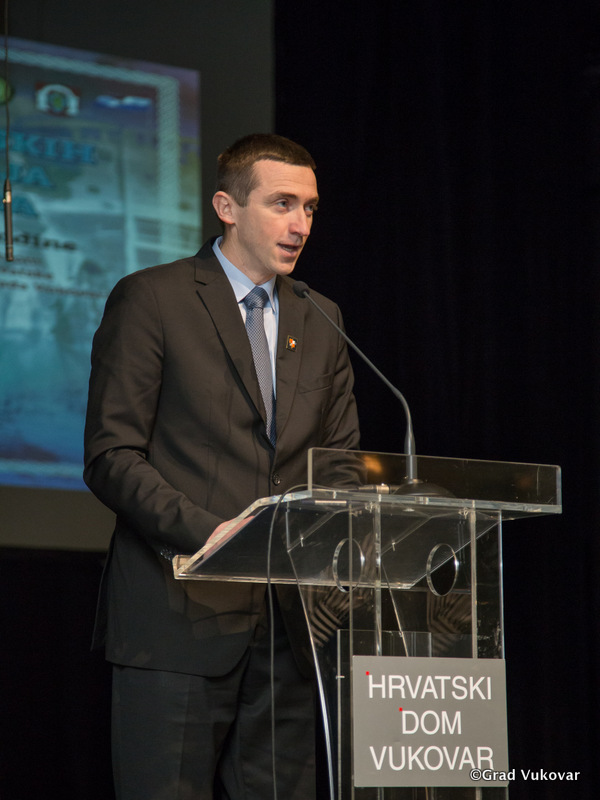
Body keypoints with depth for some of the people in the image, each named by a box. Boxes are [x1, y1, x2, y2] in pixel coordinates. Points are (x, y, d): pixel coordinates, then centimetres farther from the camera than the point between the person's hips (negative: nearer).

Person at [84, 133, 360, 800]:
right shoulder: (150, 300, -1)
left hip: (287, 621, 5)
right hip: (180, 616, -5)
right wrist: (207, 532, -21)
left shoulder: (320, 320, 17)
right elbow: (111, 458, -7)